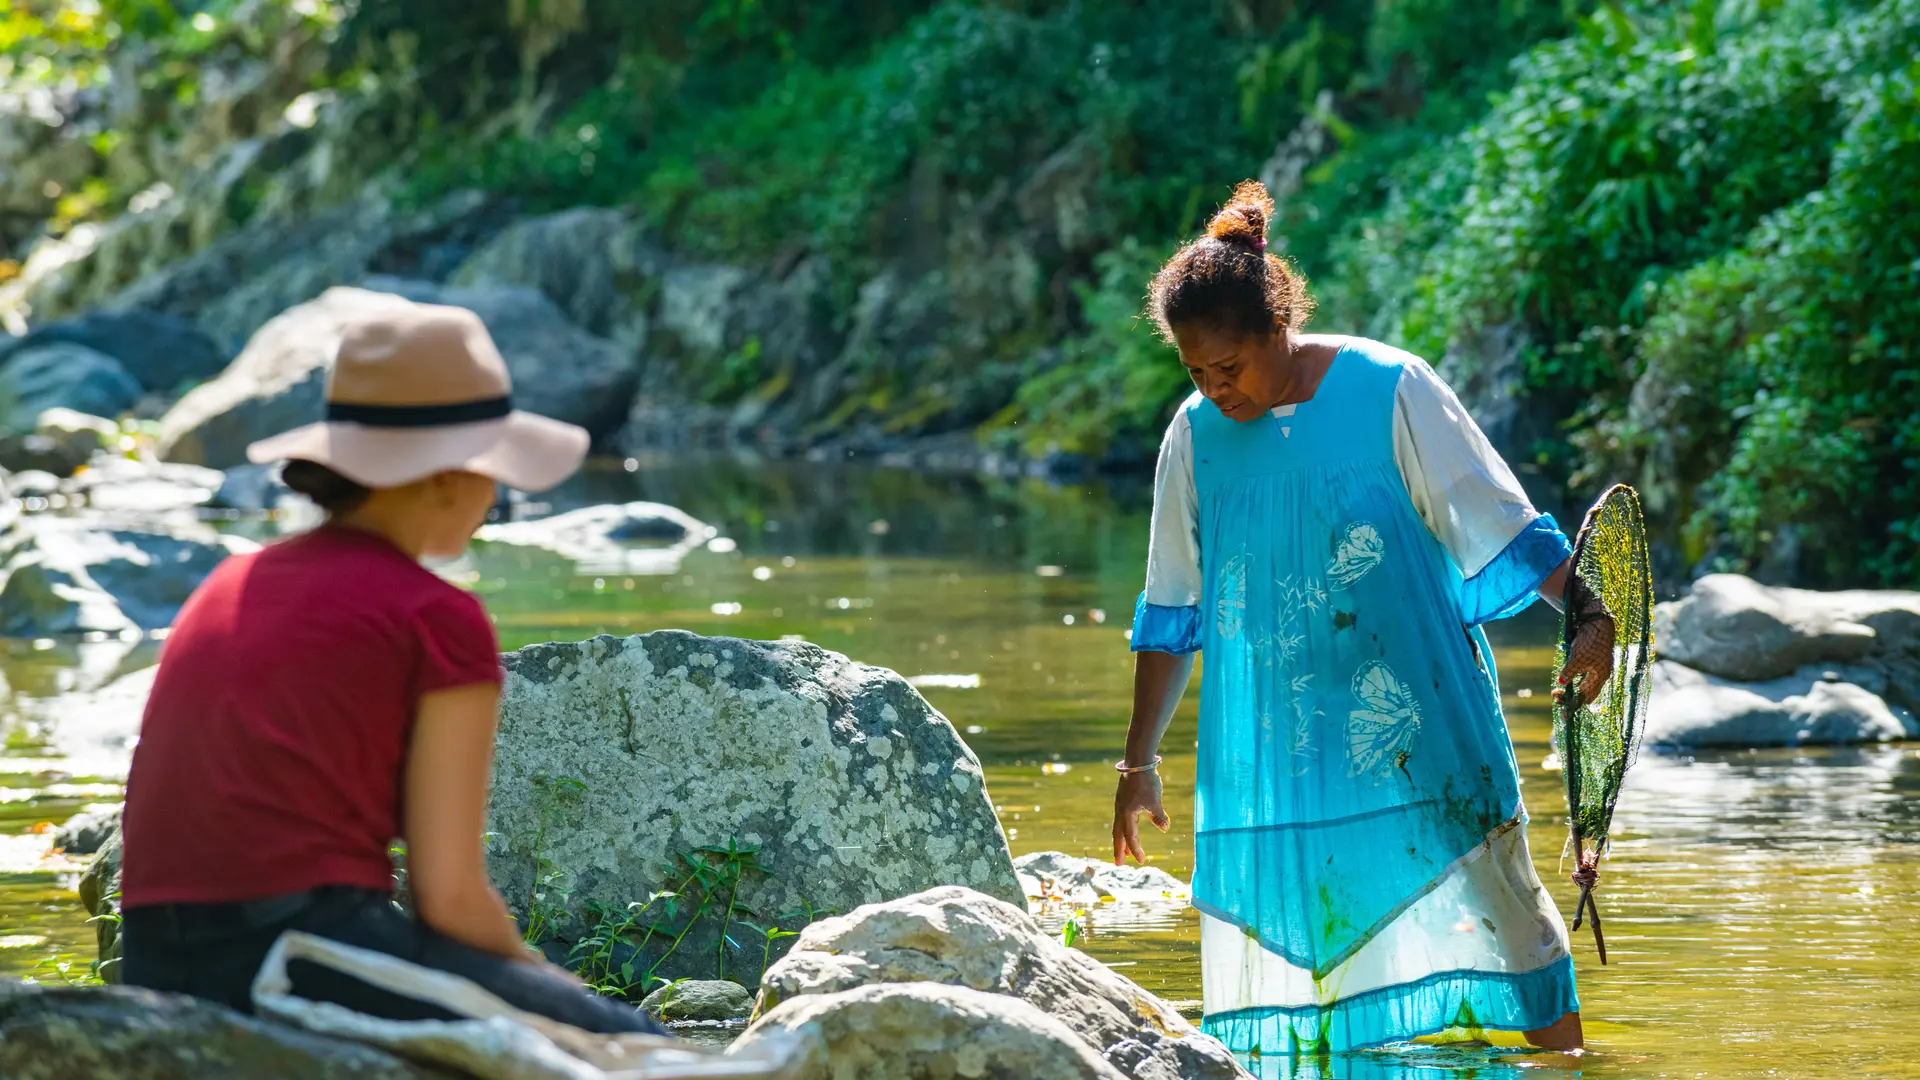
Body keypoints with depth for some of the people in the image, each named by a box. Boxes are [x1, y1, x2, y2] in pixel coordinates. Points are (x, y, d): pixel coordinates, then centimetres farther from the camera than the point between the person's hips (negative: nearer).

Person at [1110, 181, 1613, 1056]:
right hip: (1273, 750, 3)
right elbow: (1171, 615, 13)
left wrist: (1586, 611, -17)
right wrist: (1138, 763, 16)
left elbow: (1499, 526, -4)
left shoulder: (1389, 392, -7)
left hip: (1416, 732, -3)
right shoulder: (1195, 435, 4)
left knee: (1490, 895, -2)